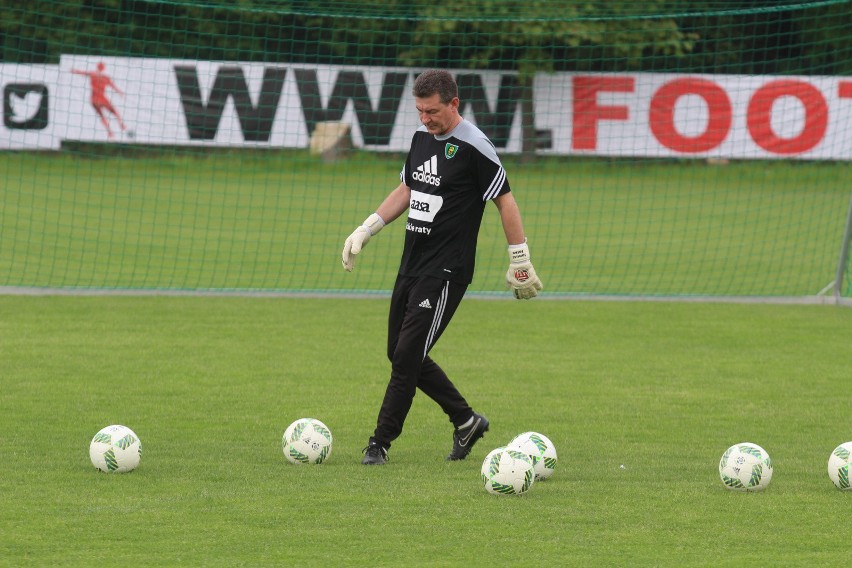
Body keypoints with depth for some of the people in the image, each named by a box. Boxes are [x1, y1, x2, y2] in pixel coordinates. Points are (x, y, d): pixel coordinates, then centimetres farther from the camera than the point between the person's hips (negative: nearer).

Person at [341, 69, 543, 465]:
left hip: (445, 271, -9)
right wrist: (366, 230, 16)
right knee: (400, 355, 11)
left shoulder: (473, 147, -14)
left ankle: (381, 442, -2)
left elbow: (505, 201, -10)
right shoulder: (422, 136, 9)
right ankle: (466, 420, 24)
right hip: (411, 264, 9)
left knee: (407, 356, -10)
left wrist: (520, 262, -10)